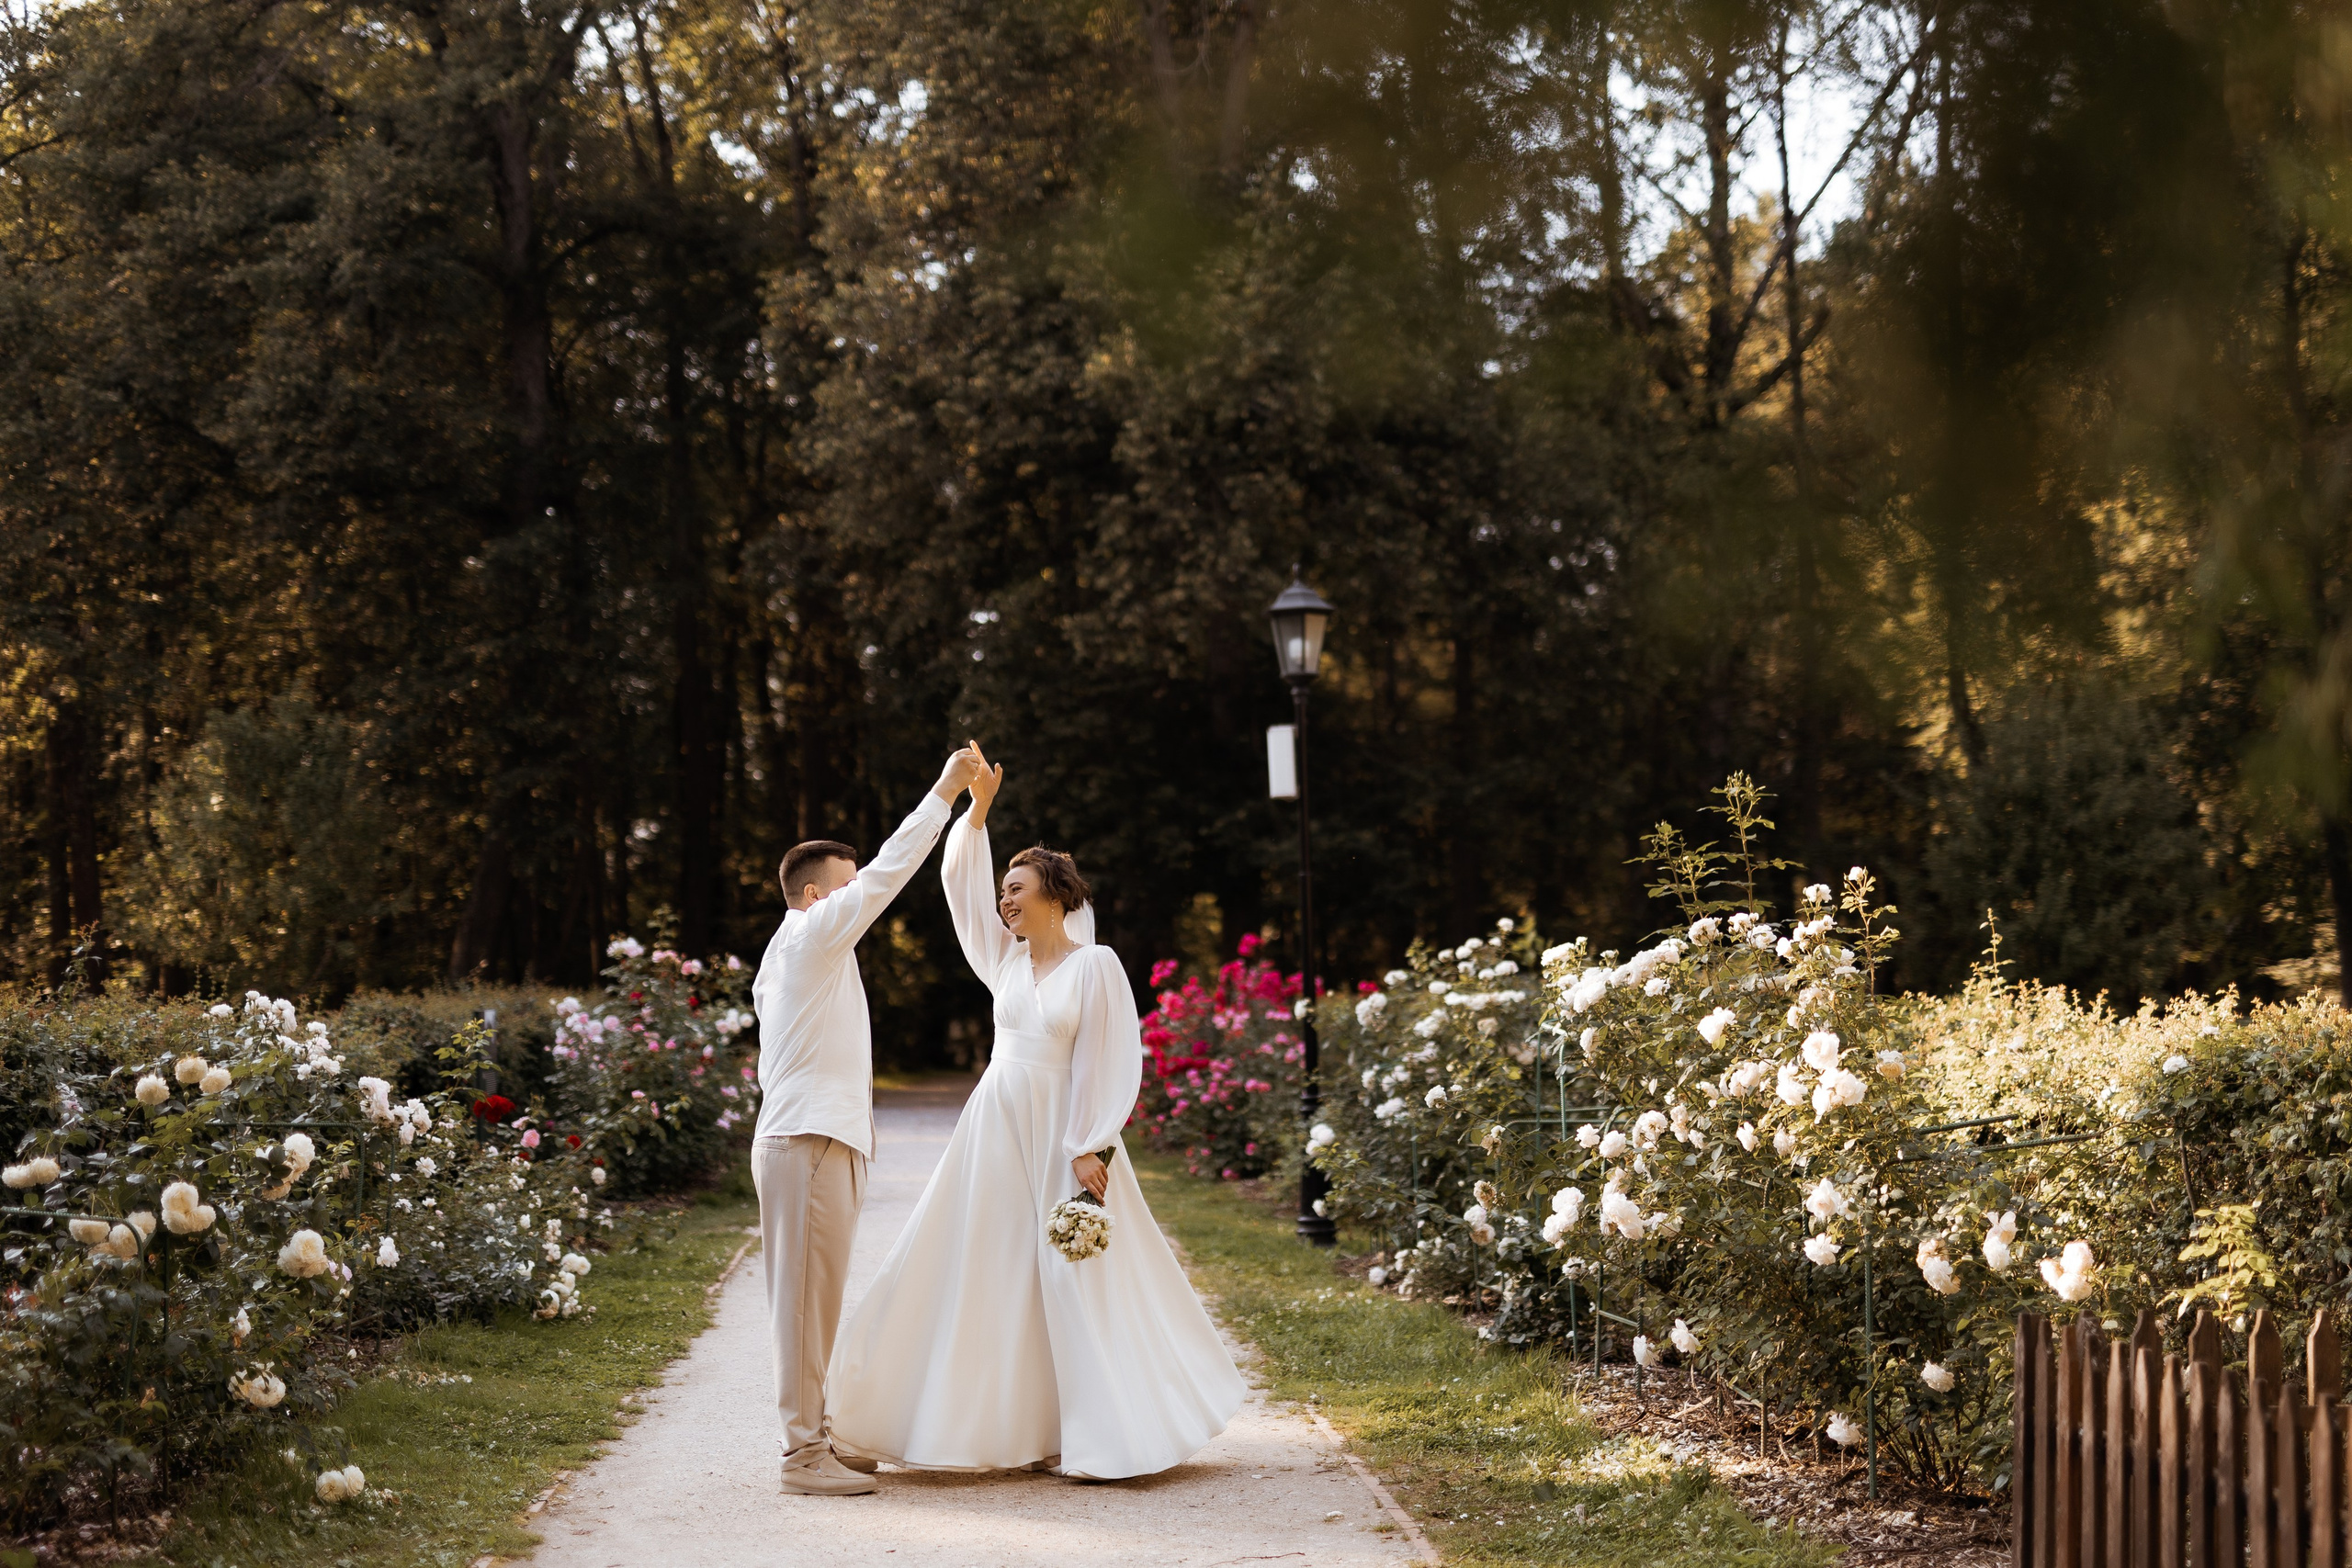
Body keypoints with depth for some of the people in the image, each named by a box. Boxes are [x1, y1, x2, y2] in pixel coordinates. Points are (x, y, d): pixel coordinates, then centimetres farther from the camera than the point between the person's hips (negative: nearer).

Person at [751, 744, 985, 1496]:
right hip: (809, 1143, -11)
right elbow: (888, 871, -13)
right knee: (807, 1298, -10)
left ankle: (811, 1439, 17)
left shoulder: (787, 955, 22)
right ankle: (803, 1454, -9)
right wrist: (944, 792, -9)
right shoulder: (813, 936, -8)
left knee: (813, 1299, 12)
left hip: (802, 1139, 11)